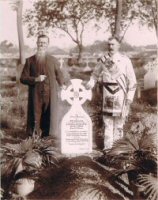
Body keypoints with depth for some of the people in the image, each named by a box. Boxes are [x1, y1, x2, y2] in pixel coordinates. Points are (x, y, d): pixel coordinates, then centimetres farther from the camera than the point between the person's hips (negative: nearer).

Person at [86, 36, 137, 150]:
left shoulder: (125, 60, -4)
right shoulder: (103, 60, 4)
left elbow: (132, 80, -2)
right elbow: (96, 73, 16)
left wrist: (130, 96, -5)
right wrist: (91, 83, -2)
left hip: (120, 92, -2)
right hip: (107, 91, 2)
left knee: (119, 116, 5)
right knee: (107, 117, 3)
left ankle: (117, 135, 25)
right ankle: (107, 144, 6)